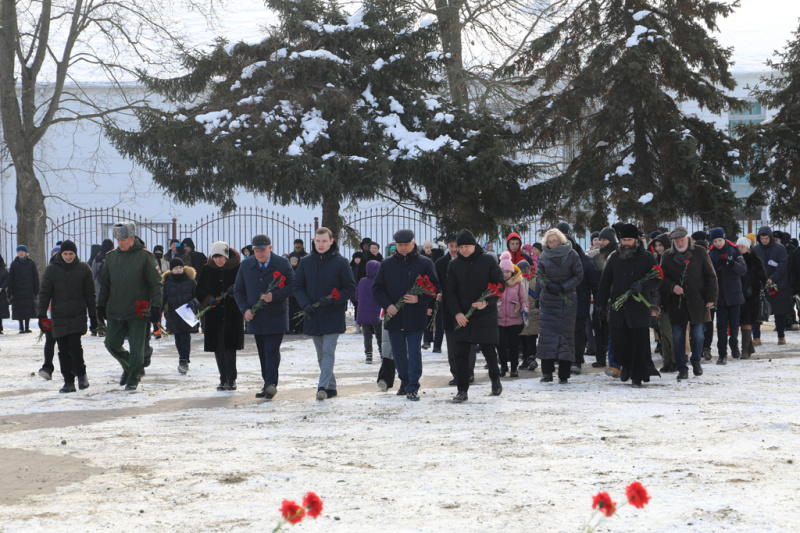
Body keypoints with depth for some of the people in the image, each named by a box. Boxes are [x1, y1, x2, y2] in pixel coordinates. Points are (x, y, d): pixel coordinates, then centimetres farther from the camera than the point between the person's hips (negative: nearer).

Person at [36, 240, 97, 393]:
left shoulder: (83, 268, 2)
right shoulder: (52, 269, 0)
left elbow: (90, 293, 7)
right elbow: (44, 293, 2)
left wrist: (93, 315, 6)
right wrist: (41, 314, -6)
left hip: (78, 315, -1)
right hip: (59, 316, 1)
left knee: (75, 345, -15)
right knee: (63, 350, 1)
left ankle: (81, 374, 6)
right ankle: (69, 381, 10)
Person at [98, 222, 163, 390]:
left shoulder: (144, 256, -7)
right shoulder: (111, 256, 8)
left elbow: (155, 283, -6)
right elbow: (104, 283, 17)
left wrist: (156, 307, -12)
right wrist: (101, 305, 14)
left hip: (137, 311, -5)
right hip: (115, 312, 5)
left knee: (136, 348, -1)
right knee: (112, 344, 6)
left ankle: (133, 378, 14)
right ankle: (128, 366, 31)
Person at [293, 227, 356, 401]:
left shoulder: (340, 262, -4)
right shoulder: (306, 262, 6)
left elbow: (350, 287, -2)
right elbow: (298, 287, 10)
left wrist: (333, 300, -17)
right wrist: (305, 304, -8)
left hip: (333, 315, -4)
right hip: (313, 315, 4)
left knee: (328, 352, -12)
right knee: (321, 354, 10)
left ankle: (323, 386, -17)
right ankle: (331, 387, 19)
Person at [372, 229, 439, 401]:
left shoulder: (425, 263, 2)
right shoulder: (387, 264, 9)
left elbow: (434, 288, 1)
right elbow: (377, 288, 9)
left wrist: (419, 299, -16)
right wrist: (387, 305, -7)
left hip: (415, 317, -3)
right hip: (394, 316, 3)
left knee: (414, 352, -5)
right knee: (398, 353, 11)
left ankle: (413, 387, -2)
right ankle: (405, 382, 26)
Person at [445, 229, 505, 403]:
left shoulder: (488, 261, -3)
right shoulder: (454, 265, 4)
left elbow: (500, 284, -3)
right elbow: (450, 292, 4)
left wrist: (487, 301, -18)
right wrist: (456, 313, -10)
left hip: (486, 315, -2)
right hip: (462, 317, 2)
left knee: (489, 351, 6)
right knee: (461, 353, -5)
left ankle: (495, 378, 34)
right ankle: (462, 390, 0)